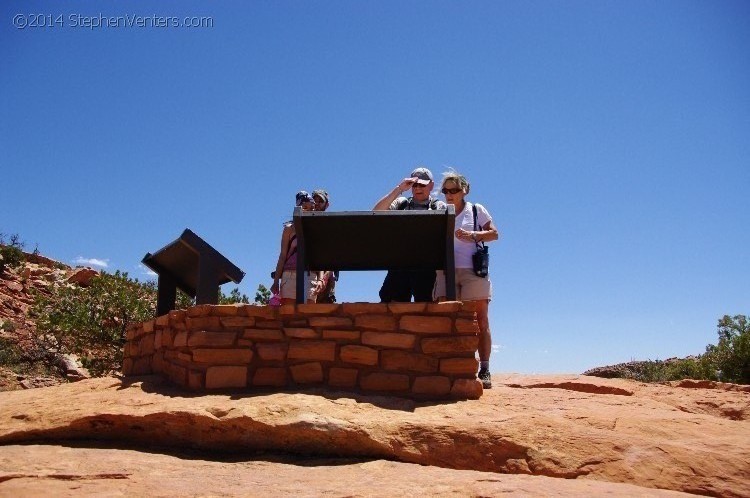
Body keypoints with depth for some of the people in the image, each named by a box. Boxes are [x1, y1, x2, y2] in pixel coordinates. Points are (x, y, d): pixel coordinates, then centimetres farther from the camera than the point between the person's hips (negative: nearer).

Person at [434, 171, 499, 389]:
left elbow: (494, 233, 4)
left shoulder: (476, 210, 9)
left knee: (481, 322, -2)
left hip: (474, 271, -2)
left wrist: (472, 235, -12)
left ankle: (484, 371, 2)